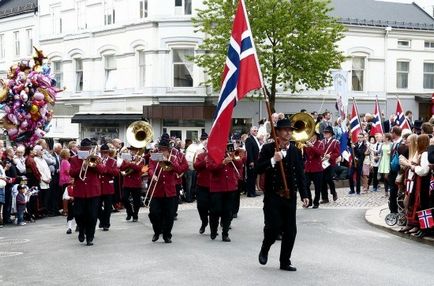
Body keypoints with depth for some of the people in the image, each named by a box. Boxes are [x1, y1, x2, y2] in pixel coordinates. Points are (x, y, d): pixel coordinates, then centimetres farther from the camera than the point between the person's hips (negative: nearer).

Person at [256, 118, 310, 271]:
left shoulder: (296, 151, 7)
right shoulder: (268, 148, -2)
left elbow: (301, 175, 7)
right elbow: (258, 169, -10)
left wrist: (304, 195, 0)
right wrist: (273, 160, -23)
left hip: (290, 196, 4)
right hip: (273, 195, -3)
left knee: (290, 230, 3)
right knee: (274, 226, -11)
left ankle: (285, 262, 17)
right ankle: (264, 250, 19)